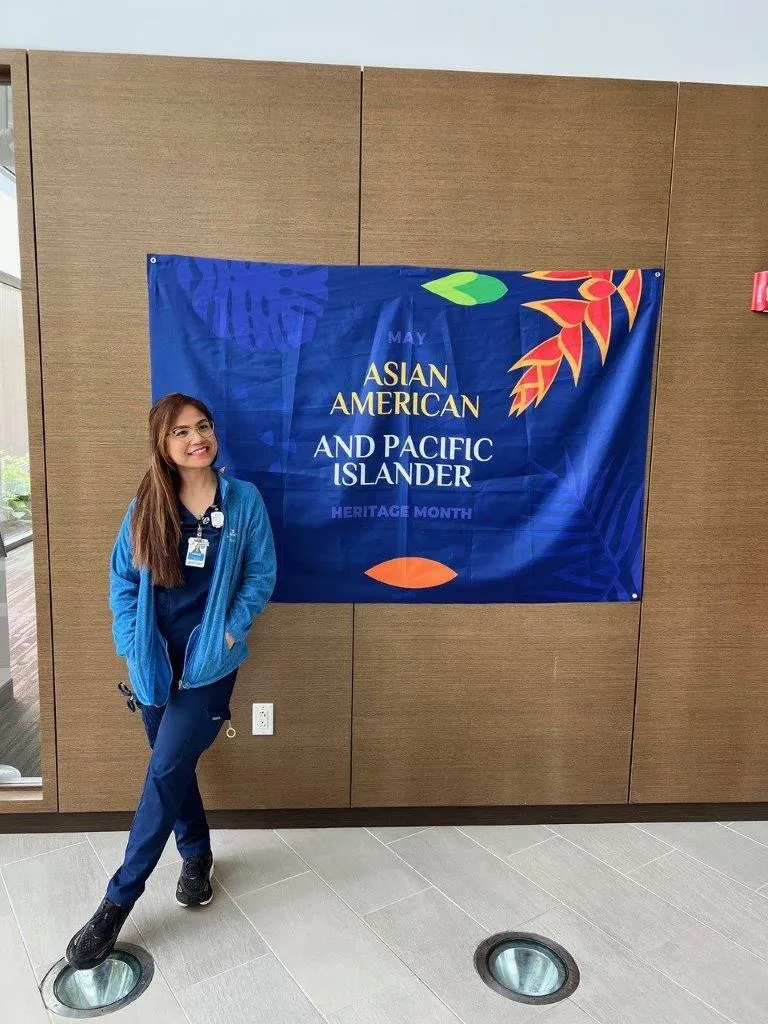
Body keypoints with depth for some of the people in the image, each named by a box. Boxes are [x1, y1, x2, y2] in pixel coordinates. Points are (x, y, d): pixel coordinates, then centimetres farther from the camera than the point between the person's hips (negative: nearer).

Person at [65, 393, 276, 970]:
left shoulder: (244, 500, -5)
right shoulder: (146, 506, 0)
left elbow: (262, 575, -1)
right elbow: (122, 579, 4)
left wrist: (230, 630, -9)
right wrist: (134, 642, -5)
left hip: (210, 664, -3)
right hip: (155, 664, 3)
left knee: (165, 774, -4)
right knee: (174, 769, 15)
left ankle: (117, 903, 11)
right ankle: (197, 855, 40)